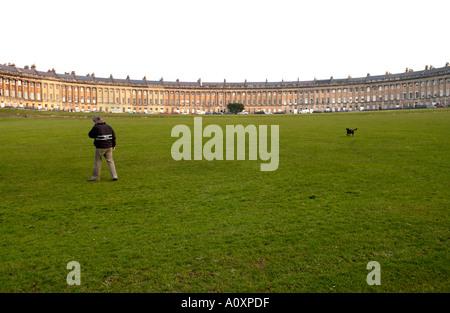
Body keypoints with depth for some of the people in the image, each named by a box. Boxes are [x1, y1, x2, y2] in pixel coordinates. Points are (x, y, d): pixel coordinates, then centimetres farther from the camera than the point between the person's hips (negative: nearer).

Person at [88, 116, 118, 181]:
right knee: (110, 161, 9)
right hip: (109, 147, 5)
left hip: (100, 147, -5)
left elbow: (90, 135, 2)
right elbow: (113, 136, 10)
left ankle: (96, 176, 18)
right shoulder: (108, 126, 7)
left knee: (98, 161, 8)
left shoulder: (96, 127, -10)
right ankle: (114, 176, 4)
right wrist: (113, 145, 19)